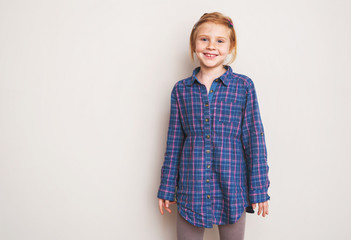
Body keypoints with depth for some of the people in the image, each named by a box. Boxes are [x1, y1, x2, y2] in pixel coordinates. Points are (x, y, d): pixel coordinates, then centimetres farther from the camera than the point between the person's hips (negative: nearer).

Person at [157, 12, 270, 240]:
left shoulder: (244, 86, -3)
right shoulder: (181, 89, 3)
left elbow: (254, 139, -2)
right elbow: (174, 142, 6)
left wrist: (259, 189, -3)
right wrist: (167, 188, 7)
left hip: (232, 188, -1)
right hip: (191, 188, 2)